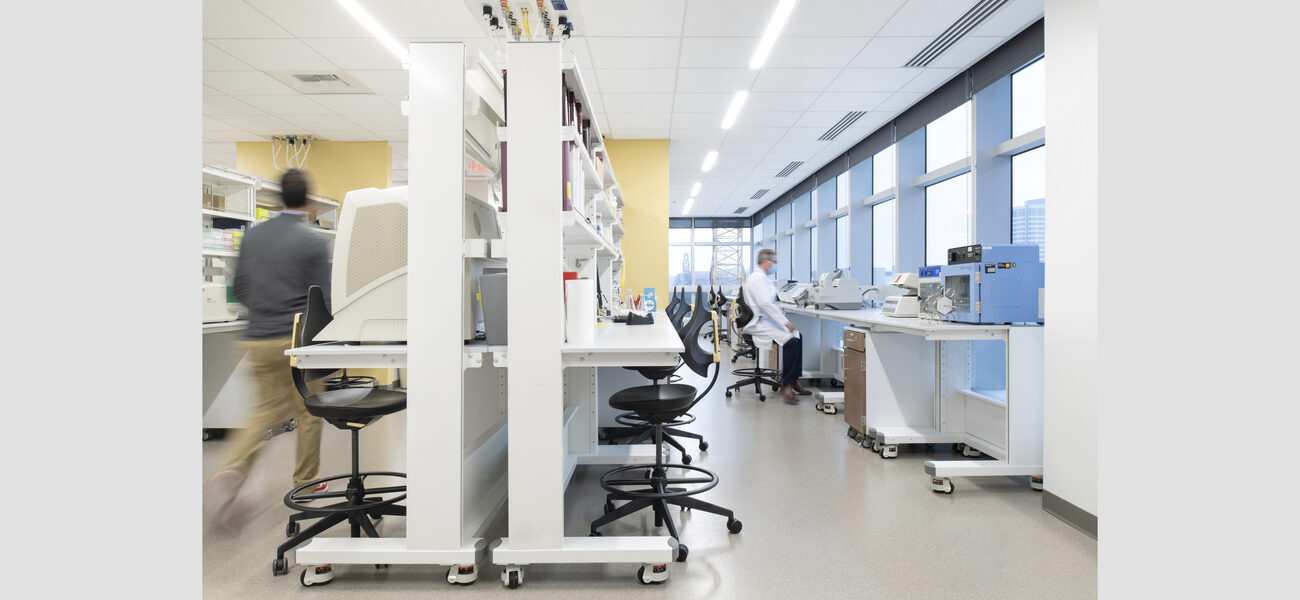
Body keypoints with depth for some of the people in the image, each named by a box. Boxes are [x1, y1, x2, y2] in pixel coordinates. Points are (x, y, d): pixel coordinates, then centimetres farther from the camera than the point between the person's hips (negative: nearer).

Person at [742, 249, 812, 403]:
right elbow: (764, 304, -23)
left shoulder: (761, 277, 20)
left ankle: (794, 380, 8)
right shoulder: (758, 277, -15)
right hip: (758, 323, -11)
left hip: (766, 320, 11)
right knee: (791, 341, -25)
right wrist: (785, 322, -19)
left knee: (798, 336, 5)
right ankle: (785, 385, -17)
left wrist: (778, 310, 11)